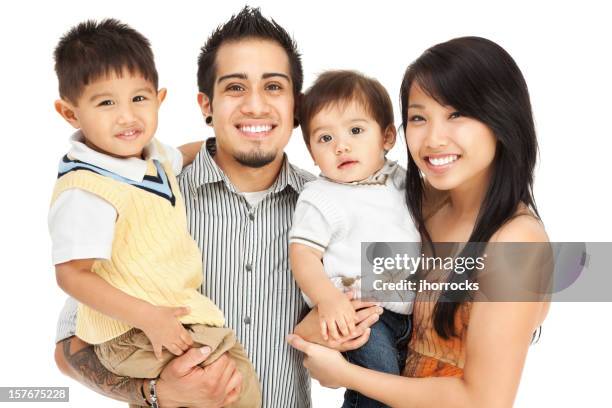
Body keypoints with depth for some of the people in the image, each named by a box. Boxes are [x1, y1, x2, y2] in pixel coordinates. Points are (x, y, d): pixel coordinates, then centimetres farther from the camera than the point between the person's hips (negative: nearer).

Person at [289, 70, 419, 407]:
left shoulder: (403, 181, 10)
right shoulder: (319, 199, -6)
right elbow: (303, 254, -13)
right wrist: (328, 298, -27)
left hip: (410, 306, 6)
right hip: (354, 314, -6)